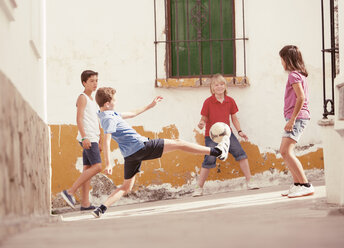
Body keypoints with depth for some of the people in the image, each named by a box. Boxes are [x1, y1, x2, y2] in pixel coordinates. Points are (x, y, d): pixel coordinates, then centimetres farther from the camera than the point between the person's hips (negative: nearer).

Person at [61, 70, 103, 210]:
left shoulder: (92, 100, 24)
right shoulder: (82, 98, -4)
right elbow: (79, 119, -14)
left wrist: (100, 141, 26)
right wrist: (84, 137, -23)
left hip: (93, 138, 9)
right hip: (87, 138, -9)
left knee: (88, 169, 4)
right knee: (97, 167, -17)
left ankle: (85, 204, 2)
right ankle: (70, 192, -17)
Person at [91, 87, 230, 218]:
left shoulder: (109, 115, 15)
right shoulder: (109, 119, -15)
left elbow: (130, 114, 28)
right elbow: (106, 141, -25)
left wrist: (150, 106, 32)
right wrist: (108, 164, -33)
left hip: (130, 155, 10)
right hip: (141, 146, -10)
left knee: (126, 187, 15)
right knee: (178, 144, 0)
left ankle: (102, 209, -5)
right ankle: (217, 152, 5)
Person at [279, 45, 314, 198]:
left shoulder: (294, 75, -11)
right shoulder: (300, 74, 18)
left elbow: (301, 98, -21)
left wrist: (292, 119, -22)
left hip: (297, 117, -11)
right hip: (297, 117, 11)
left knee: (286, 152, -18)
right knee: (284, 151, 19)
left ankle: (306, 186, -21)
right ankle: (297, 184, 23)